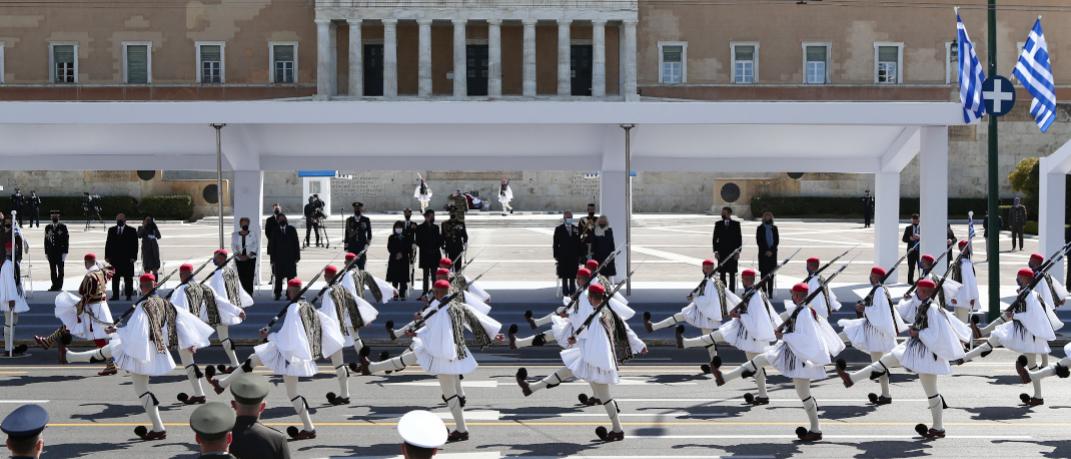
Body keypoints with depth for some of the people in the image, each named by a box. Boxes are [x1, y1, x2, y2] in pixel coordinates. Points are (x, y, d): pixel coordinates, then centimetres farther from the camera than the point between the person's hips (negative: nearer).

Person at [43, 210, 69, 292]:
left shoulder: (63, 227, 1)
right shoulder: (48, 227, 10)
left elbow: (66, 240, -2)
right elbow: (46, 240, 11)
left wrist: (65, 252, -9)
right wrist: (46, 252, 5)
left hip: (60, 252, -3)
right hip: (51, 252, 3)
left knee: (60, 269, 0)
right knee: (52, 270, 4)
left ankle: (59, 286, 5)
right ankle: (54, 285, 9)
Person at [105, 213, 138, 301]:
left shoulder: (131, 231, 3)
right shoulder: (111, 230, 12)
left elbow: (135, 244, 0)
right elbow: (108, 243, 11)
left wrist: (133, 257, -9)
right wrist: (107, 256, 2)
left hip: (127, 259, -3)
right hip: (114, 258, 3)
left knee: (128, 278, 1)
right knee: (115, 278, 4)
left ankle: (129, 296, 6)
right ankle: (115, 295, 9)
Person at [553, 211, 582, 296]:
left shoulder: (576, 229, 10)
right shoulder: (559, 229, 2)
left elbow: (578, 243, 10)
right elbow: (555, 243, 0)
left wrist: (579, 255, 4)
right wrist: (556, 255, -5)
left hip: (574, 257, 2)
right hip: (563, 257, -2)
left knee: (572, 276, 5)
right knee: (564, 276, 2)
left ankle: (573, 292, 10)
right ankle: (565, 292, 8)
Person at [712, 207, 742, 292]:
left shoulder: (736, 224, 3)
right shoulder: (718, 224, 7)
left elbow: (739, 238, 1)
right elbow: (715, 238, 7)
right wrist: (715, 251, -1)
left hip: (732, 253, -1)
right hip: (721, 253, 1)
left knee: (732, 274, 1)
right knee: (722, 274, 1)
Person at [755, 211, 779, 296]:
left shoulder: (774, 228, 10)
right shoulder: (760, 228, 4)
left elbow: (777, 241, 6)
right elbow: (758, 241, -2)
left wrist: (771, 251, -7)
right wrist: (766, 251, -10)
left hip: (772, 253, 2)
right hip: (763, 254, -2)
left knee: (771, 274, 2)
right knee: (764, 273, -3)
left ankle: (770, 292, 4)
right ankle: (764, 292, -2)